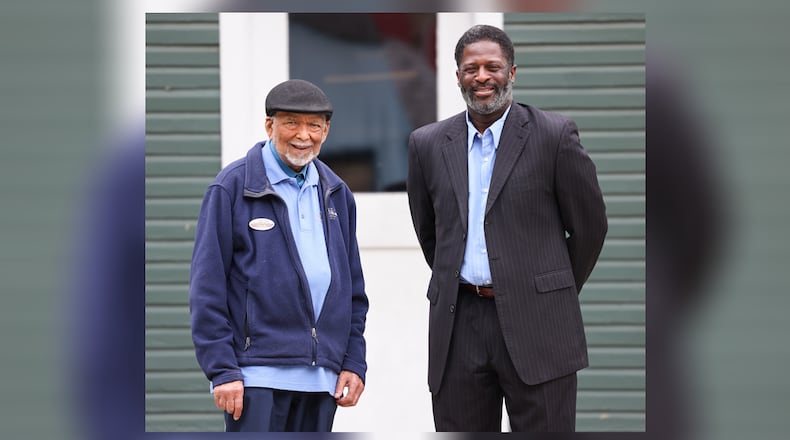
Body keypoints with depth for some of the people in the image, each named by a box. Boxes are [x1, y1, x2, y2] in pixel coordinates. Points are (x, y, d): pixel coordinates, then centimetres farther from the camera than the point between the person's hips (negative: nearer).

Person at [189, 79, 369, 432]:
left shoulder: (336, 194, 15)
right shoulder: (233, 188, -3)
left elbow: (353, 287, 19)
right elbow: (206, 287, -5)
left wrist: (354, 362, 9)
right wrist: (222, 370, -11)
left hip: (323, 376, 5)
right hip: (258, 376, -5)